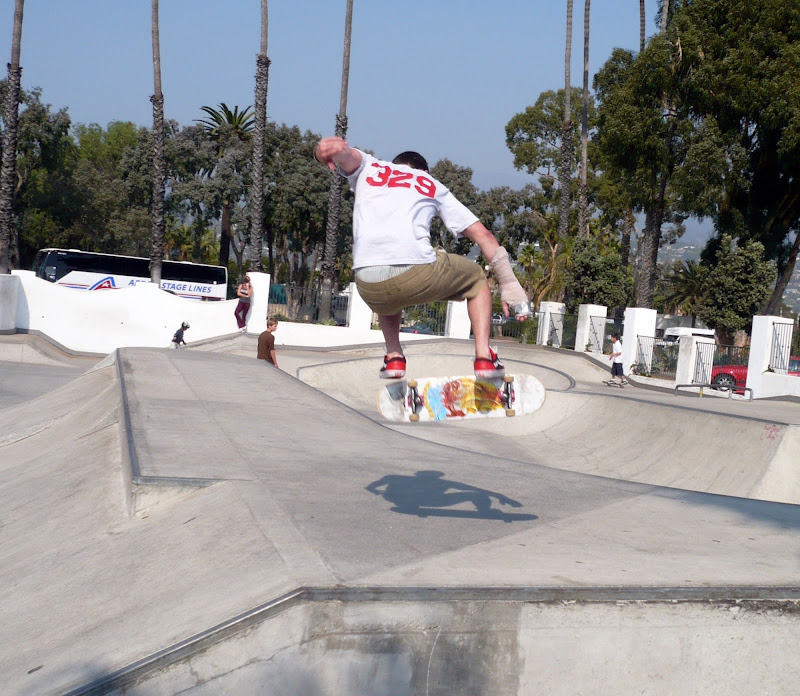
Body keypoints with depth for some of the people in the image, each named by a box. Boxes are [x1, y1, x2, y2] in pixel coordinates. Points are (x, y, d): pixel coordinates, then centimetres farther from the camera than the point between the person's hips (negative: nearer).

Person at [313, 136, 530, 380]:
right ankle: (484, 355, 11)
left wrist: (326, 148, -22)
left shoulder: (367, 167, 27)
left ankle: (393, 356, 19)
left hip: (368, 285, 2)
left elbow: (348, 155, 1)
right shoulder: (432, 185, 26)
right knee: (476, 278, 28)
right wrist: (510, 286, 25)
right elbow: (483, 236, 21)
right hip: (417, 275, -2)